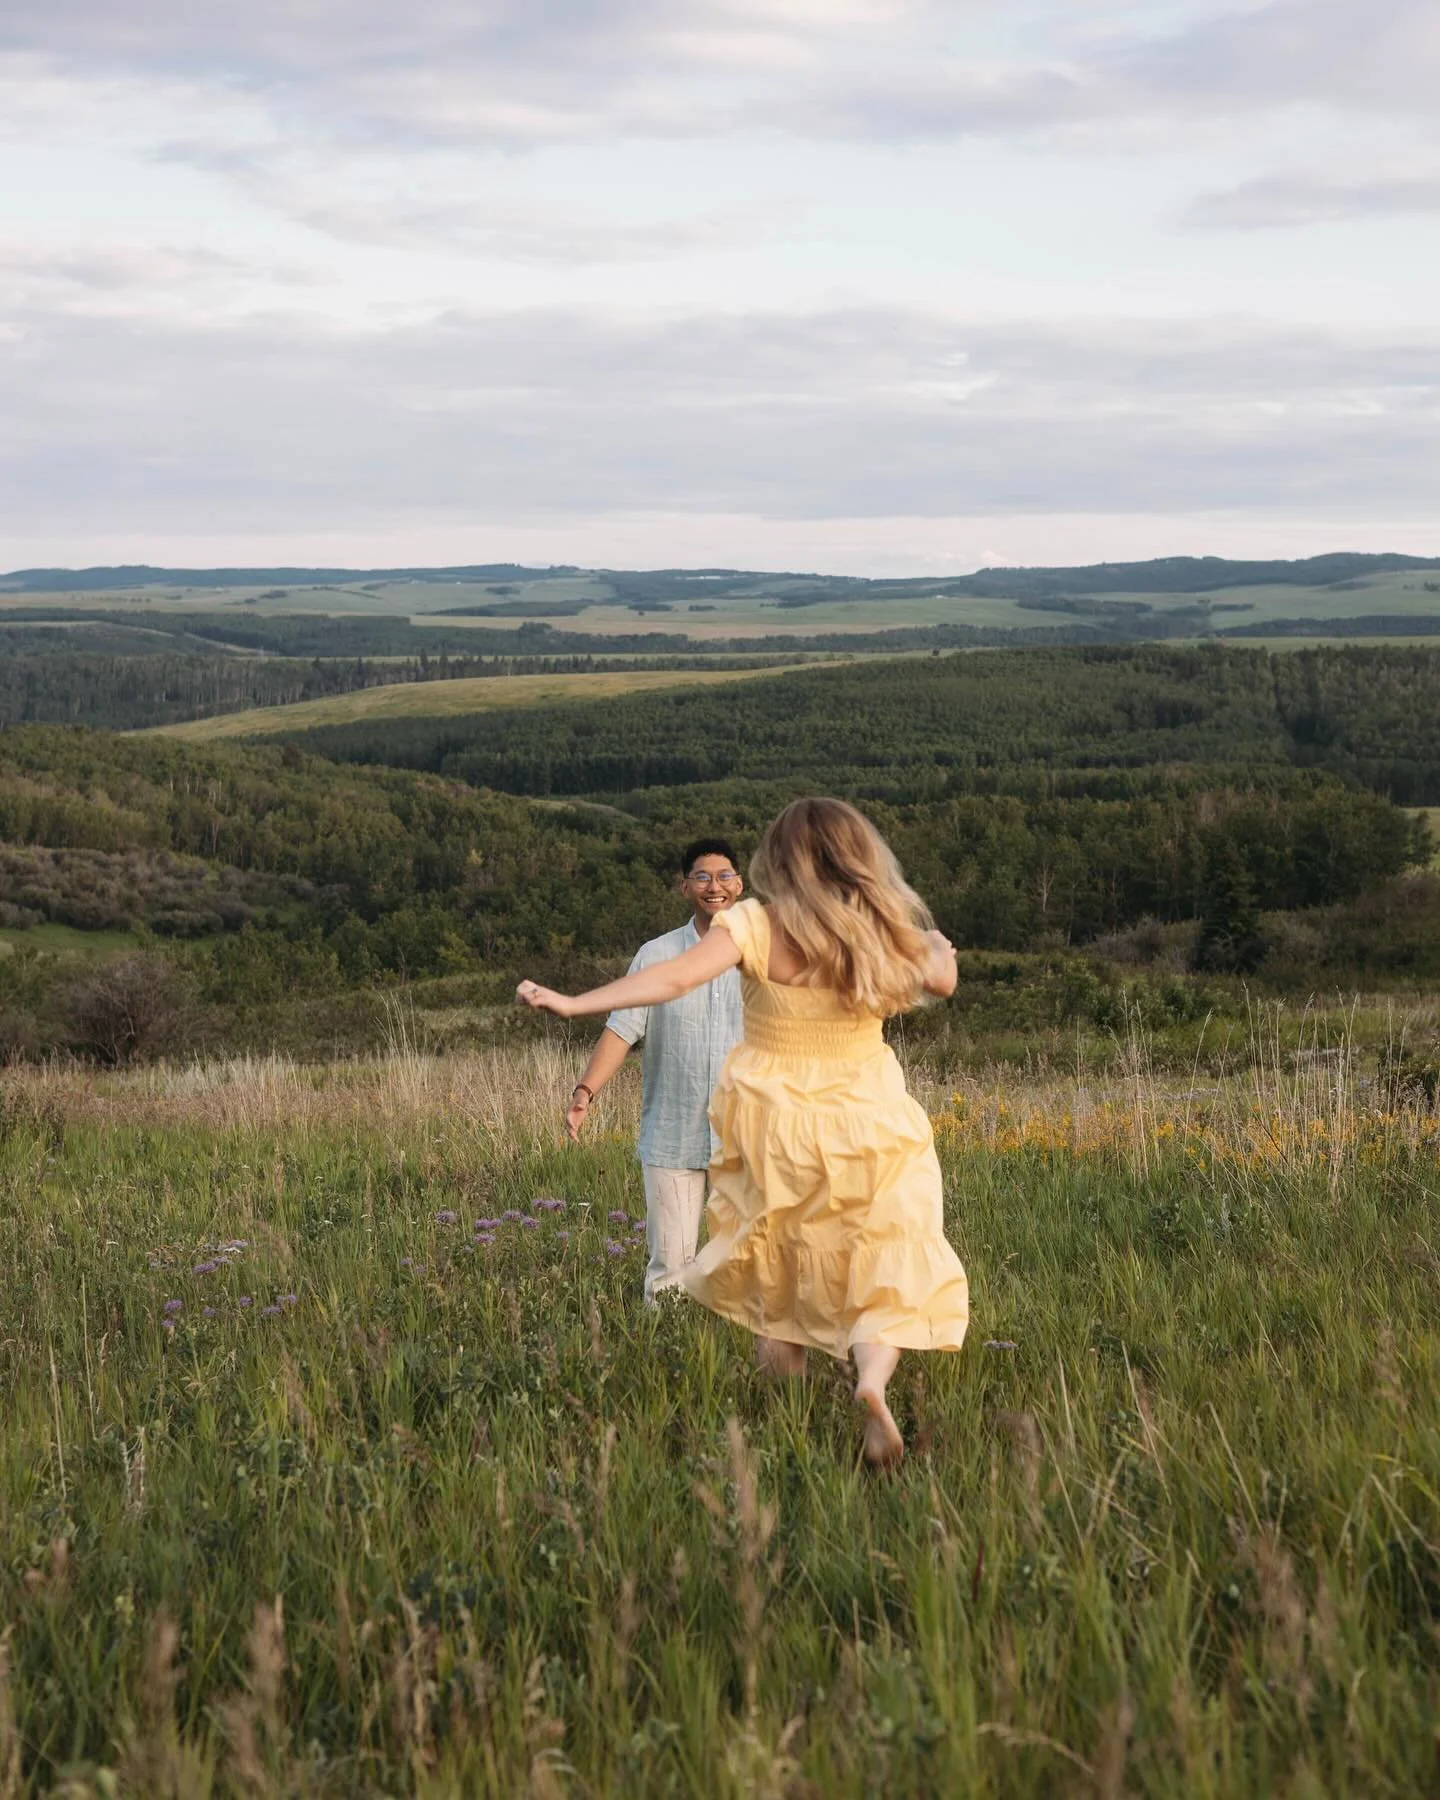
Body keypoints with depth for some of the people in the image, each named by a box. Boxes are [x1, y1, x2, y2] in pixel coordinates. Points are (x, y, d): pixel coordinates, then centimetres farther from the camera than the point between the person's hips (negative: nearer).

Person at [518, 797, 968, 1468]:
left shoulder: (757, 927, -15)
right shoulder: (886, 935, -6)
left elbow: (675, 978, -28)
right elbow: (943, 979, 14)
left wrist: (574, 1003, -30)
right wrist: (936, 946, 37)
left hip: (771, 1127, 0)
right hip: (866, 1129, 0)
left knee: (774, 1276, 17)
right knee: (886, 1272, 3)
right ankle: (873, 1379, -25)